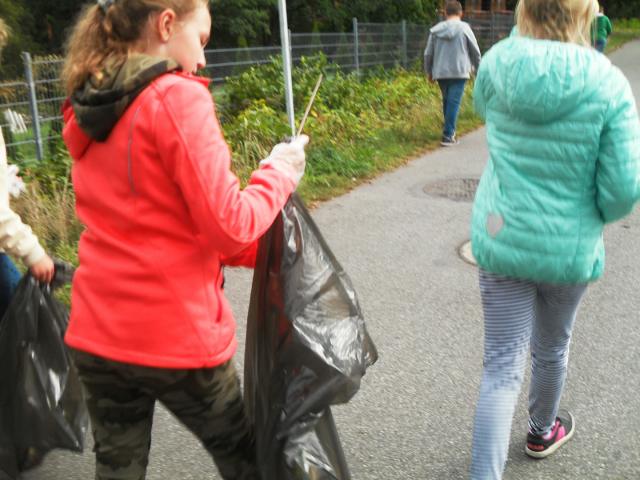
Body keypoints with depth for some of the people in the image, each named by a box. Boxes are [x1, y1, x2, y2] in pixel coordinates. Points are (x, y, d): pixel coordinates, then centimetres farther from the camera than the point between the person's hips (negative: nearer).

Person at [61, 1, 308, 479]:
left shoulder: (87, 111, 8)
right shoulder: (177, 98, -16)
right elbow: (229, 226, -18)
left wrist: (264, 248, 14)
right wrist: (279, 171, 0)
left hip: (97, 334, 7)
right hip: (178, 336, -6)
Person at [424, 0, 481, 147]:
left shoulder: (436, 30, 6)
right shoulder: (464, 28, -4)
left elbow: (428, 53, 10)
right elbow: (475, 51, 3)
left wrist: (429, 72, 23)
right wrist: (478, 67, 20)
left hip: (440, 73, 4)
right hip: (459, 72, -4)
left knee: (446, 101, 18)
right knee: (454, 102, -5)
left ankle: (449, 130, 25)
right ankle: (448, 136, -9)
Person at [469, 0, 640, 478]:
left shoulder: (495, 63, -8)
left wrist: (527, 38, 16)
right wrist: (599, 216, 7)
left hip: (500, 239, 1)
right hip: (568, 248, 0)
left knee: (502, 367, 6)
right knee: (552, 349, 24)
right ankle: (543, 430, 50)